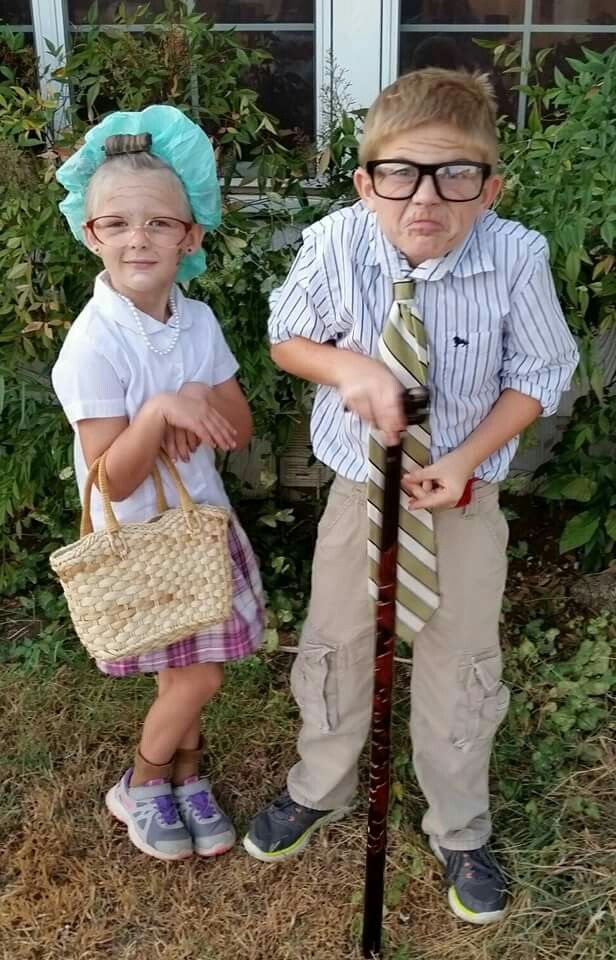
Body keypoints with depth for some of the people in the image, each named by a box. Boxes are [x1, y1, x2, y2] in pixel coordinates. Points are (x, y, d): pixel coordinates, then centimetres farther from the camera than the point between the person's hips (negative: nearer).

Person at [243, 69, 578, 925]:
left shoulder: (517, 257, -23)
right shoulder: (335, 245, -20)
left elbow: (538, 373, -9)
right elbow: (287, 339, -3)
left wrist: (467, 461, -20)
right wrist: (348, 366, -24)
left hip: (465, 494, -1)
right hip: (361, 487, 1)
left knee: (460, 665, 14)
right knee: (334, 646, 18)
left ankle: (461, 834, 41)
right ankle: (319, 791, 49)